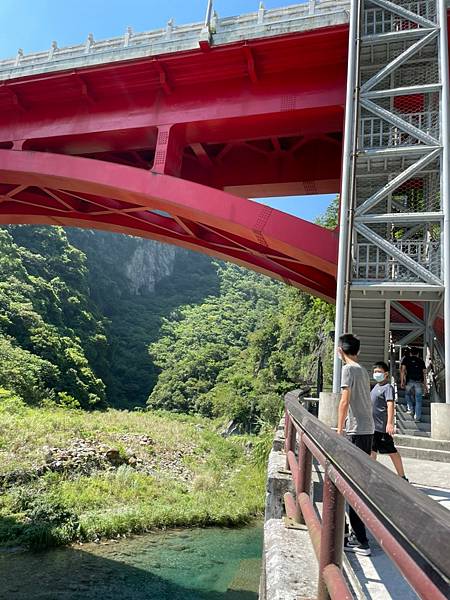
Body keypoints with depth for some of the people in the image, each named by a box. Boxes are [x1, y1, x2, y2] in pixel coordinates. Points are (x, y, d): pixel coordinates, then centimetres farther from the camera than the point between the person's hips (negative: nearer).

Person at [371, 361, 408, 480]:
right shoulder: (376, 386, 14)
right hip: (373, 426, 9)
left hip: (382, 427, -9)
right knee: (372, 450, 16)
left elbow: (390, 405, -24)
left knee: (392, 452, 1)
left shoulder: (387, 387, -13)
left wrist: (390, 423, -34)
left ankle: (402, 477, 12)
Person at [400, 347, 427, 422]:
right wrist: (425, 385, 15)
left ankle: (411, 409, 17)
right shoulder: (421, 361, 19)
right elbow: (424, 373, 13)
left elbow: (402, 370, 4)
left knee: (408, 395, 25)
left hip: (409, 381, -1)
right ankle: (417, 417, 3)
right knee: (418, 399, 6)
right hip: (419, 382, 1)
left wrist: (402, 381, 2)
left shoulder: (406, 359, 15)